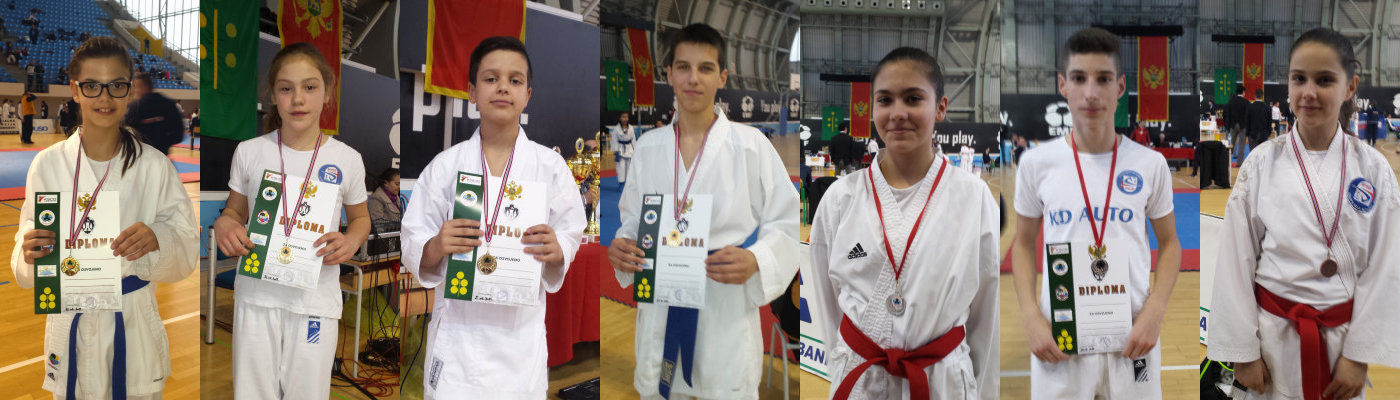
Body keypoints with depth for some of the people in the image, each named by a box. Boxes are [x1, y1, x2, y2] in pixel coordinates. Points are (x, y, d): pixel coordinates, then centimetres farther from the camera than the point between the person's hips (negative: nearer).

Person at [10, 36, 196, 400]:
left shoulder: (154, 166, -4)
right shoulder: (48, 164, -2)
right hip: (71, 325, 1)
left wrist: (158, 239, -25)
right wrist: (30, 253, -20)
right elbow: (25, 270, 2)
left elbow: (187, 253, -5)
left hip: (134, 324, 0)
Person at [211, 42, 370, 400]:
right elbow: (235, 211, 13)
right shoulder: (249, 153, 0)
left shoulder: (346, 160, -2)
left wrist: (351, 241, -9)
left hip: (316, 299, -1)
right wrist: (224, 225, -10)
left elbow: (360, 217, 13)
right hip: (257, 293, 1)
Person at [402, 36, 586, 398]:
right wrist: (436, 248, -18)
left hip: (521, 327, 1)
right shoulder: (446, 165, 2)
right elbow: (413, 251, 4)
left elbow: (571, 235, 7)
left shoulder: (550, 166, 3)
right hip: (458, 325, 0)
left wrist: (556, 252, -15)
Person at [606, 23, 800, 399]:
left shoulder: (750, 145, -5)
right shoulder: (648, 146, 7)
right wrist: (621, 247, -4)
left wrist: (755, 262, -21)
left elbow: (786, 223, -2)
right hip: (659, 312, 3)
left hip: (728, 311, -3)